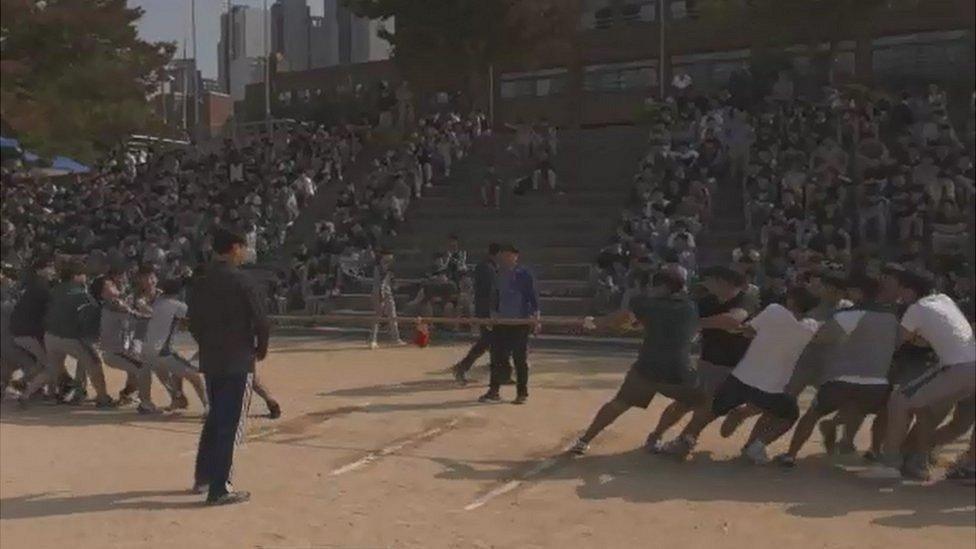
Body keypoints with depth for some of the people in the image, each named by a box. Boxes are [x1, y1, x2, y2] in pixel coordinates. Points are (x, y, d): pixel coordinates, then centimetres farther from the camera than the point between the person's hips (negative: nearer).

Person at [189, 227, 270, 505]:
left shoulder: (201, 282, 7)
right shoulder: (242, 281, -13)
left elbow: (193, 321, 12)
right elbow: (261, 321, -14)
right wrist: (261, 350, 1)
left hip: (209, 361, 7)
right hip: (238, 362, -7)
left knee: (215, 418, 21)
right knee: (230, 425, -2)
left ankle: (202, 478, 29)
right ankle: (219, 489, 1)